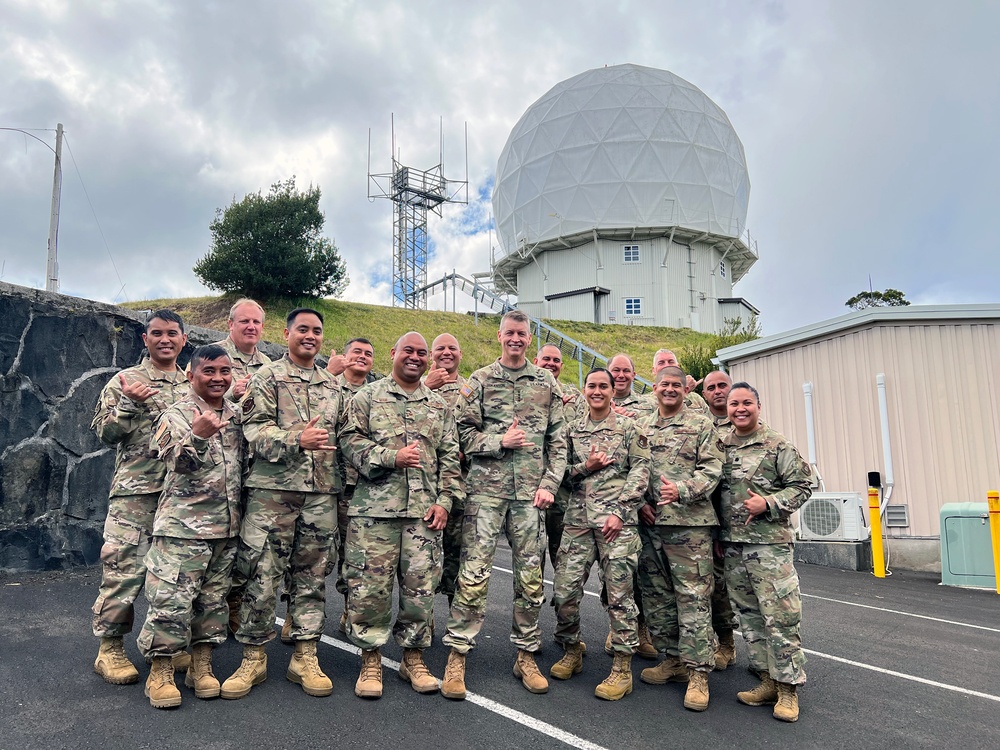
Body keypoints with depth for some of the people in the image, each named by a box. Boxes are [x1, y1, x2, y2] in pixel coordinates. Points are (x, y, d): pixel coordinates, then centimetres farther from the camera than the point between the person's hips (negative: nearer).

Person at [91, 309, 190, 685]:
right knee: (123, 568, -4)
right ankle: (110, 647, 10)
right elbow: (103, 432, -1)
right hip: (134, 491, -4)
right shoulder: (125, 381, 3)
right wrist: (129, 404, -17)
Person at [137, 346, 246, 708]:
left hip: (227, 527, 5)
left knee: (214, 598, 12)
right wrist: (197, 435, -36)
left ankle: (202, 667, 25)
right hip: (183, 527, -5)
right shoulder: (176, 416, -5)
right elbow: (178, 462, -20)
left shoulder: (237, 415, 11)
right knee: (172, 599, -4)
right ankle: (160, 673, 12)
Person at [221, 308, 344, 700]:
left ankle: (305, 657, 19)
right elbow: (255, 430, -9)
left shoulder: (332, 385, 17)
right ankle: (253, 658, 15)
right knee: (262, 575, 0)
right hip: (272, 490, -4)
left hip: (321, 493, 4)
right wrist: (296, 440, -24)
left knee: (312, 576, 8)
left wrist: (344, 483, 14)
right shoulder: (266, 377, 2)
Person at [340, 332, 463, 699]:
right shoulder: (367, 397, 6)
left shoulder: (440, 405, 15)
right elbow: (351, 441, -3)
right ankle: (371, 659, 17)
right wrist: (392, 457, -14)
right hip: (374, 507, -2)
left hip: (424, 510, 3)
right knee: (370, 584, 1)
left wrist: (445, 500, 2)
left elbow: (450, 458, 13)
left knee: (421, 584, 6)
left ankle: (414, 657, 23)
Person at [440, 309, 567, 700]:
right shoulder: (479, 381, 6)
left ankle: (526, 655, 21)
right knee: (474, 572, -5)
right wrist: (499, 441, -12)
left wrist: (549, 483, -1)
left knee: (530, 575, 7)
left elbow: (558, 440, 9)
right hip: (486, 487, -2)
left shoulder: (547, 383, 11)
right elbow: (464, 433, 3)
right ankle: (457, 656, 6)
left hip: (531, 491, 2)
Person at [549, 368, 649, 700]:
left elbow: (640, 470, -2)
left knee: (619, 592, -1)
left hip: (616, 519, -3)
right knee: (564, 589, 2)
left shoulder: (628, 427, 4)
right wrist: (586, 467, -6)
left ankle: (622, 668, 11)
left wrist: (620, 511, -11)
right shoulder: (573, 430, 14)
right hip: (578, 518, 4)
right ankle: (571, 651, 25)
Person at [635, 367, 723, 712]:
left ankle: (698, 671, 4)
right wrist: (639, 502, -1)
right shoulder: (642, 427, 15)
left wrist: (682, 490, -20)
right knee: (656, 595, 11)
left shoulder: (702, 425, 3)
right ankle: (673, 658, 25)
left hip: (690, 523, -5)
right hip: (650, 523, 5)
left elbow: (712, 470, -5)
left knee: (693, 596, -4)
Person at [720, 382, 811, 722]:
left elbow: (802, 486, -3)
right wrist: (717, 535, 13)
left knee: (779, 615, -4)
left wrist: (768, 503, -17)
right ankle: (768, 680, 22)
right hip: (731, 545, 5)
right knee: (748, 615, 11)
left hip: (769, 543, -5)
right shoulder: (720, 447, 10)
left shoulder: (778, 446, -3)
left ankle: (788, 686, 8)